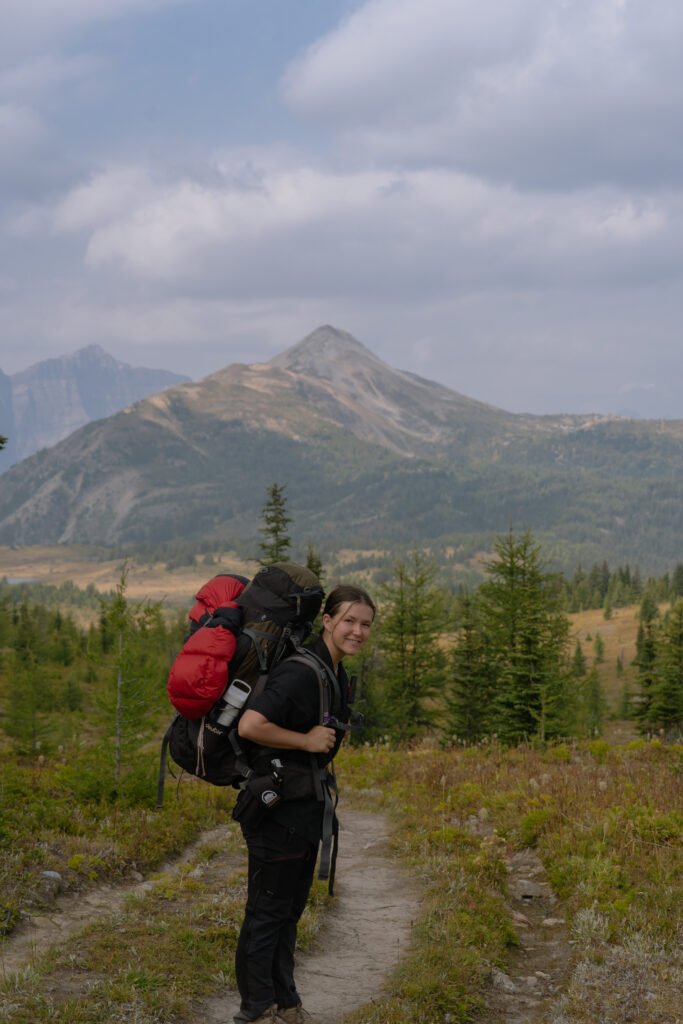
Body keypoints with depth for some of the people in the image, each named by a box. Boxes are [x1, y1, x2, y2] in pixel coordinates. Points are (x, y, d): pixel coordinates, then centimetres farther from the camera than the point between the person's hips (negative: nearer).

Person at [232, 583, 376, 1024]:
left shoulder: (338, 676, 10)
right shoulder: (301, 672, -21)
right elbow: (250, 725, -31)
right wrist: (306, 741, -23)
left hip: (306, 805, 9)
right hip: (276, 806, -9)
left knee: (290, 909, 17)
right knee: (268, 910, 1)